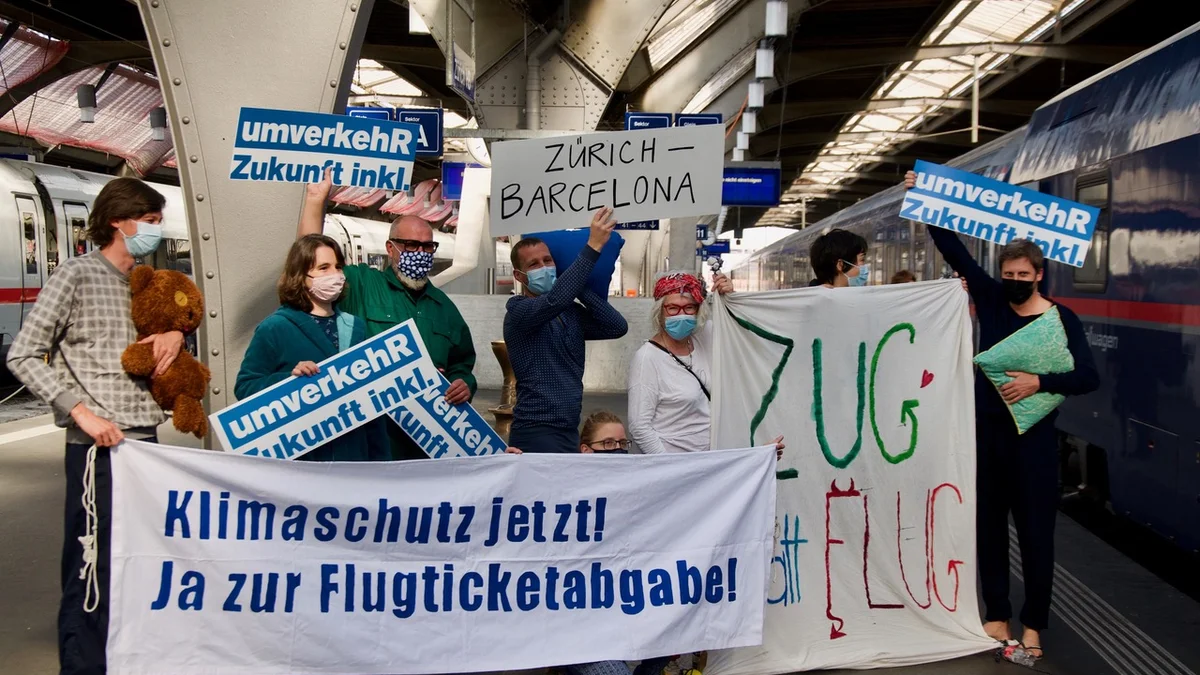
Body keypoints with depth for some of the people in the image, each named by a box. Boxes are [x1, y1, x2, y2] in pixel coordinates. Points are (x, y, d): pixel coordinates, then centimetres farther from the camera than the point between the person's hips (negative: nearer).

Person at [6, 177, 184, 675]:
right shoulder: (77, 275, -4)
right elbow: (23, 356, -7)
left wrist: (176, 331, 4)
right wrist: (81, 410, -16)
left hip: (146, 440, 7)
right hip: (98, 446, -7)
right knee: (93, 568, -3)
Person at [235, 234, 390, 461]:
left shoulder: (355, 327, 11)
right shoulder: (274, 328, -5)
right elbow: (244, 388, -6)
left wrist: (380, 457, 13)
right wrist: (289, 379, -23)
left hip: (352, 455, 5)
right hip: (297, 459, -5)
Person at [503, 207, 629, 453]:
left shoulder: (571, 312, 13)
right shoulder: (518, 311, -6)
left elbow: (617, 327, 2)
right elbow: (554, 300, -26)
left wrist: (580, 287, 1)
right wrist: (593, 247, -24)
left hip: (570, 432, 6)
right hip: (536, 433, -6)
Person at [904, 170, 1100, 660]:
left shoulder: (1061, 319, -5)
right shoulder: (991, 298, 1)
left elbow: (1089, 377, -11)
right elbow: (954, 250, 1)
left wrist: (1040, 382, -24)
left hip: (1033, 437, -3)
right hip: (986, 431, 3)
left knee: (1035, 531, 4)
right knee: (989, 525, 10)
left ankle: (1033, 623, 17)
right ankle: (996, 614, 23)